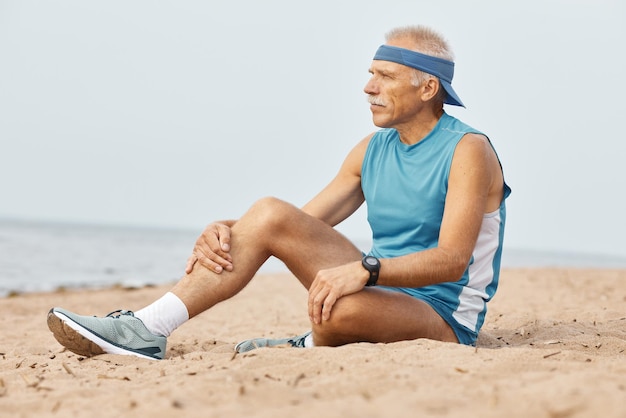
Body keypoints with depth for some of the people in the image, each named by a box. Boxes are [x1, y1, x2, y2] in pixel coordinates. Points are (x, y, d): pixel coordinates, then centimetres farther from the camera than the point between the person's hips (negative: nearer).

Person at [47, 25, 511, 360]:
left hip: (444, 319, -6)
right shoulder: (371, 151, 10)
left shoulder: (467, 150, -12)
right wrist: (225, 230, -10)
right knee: (269, 214, -12)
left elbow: (451, 259, -24)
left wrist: (363, 269, -39)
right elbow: (302, 221, 8)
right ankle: (147, 330, -18)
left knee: (342, 309, -41)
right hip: (381, 290, 7)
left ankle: (310, 347, -3)